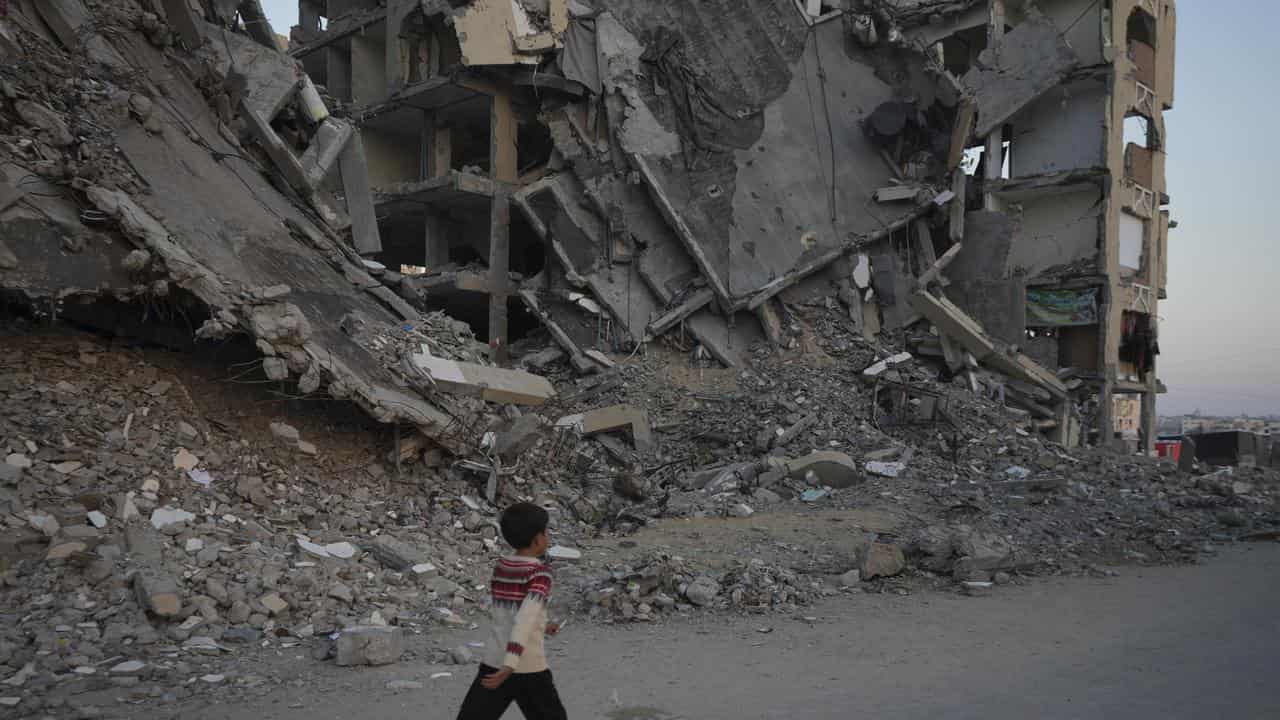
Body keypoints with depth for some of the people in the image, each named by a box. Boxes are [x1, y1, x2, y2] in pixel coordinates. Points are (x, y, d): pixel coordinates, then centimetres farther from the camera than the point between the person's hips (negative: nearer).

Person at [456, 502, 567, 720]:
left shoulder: (499, 568, 7)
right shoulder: (540, 573, -13)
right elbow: (525, 618, -25)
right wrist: (510, 665, -31)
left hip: (493, 662, 5)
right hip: (528, 668, -5)